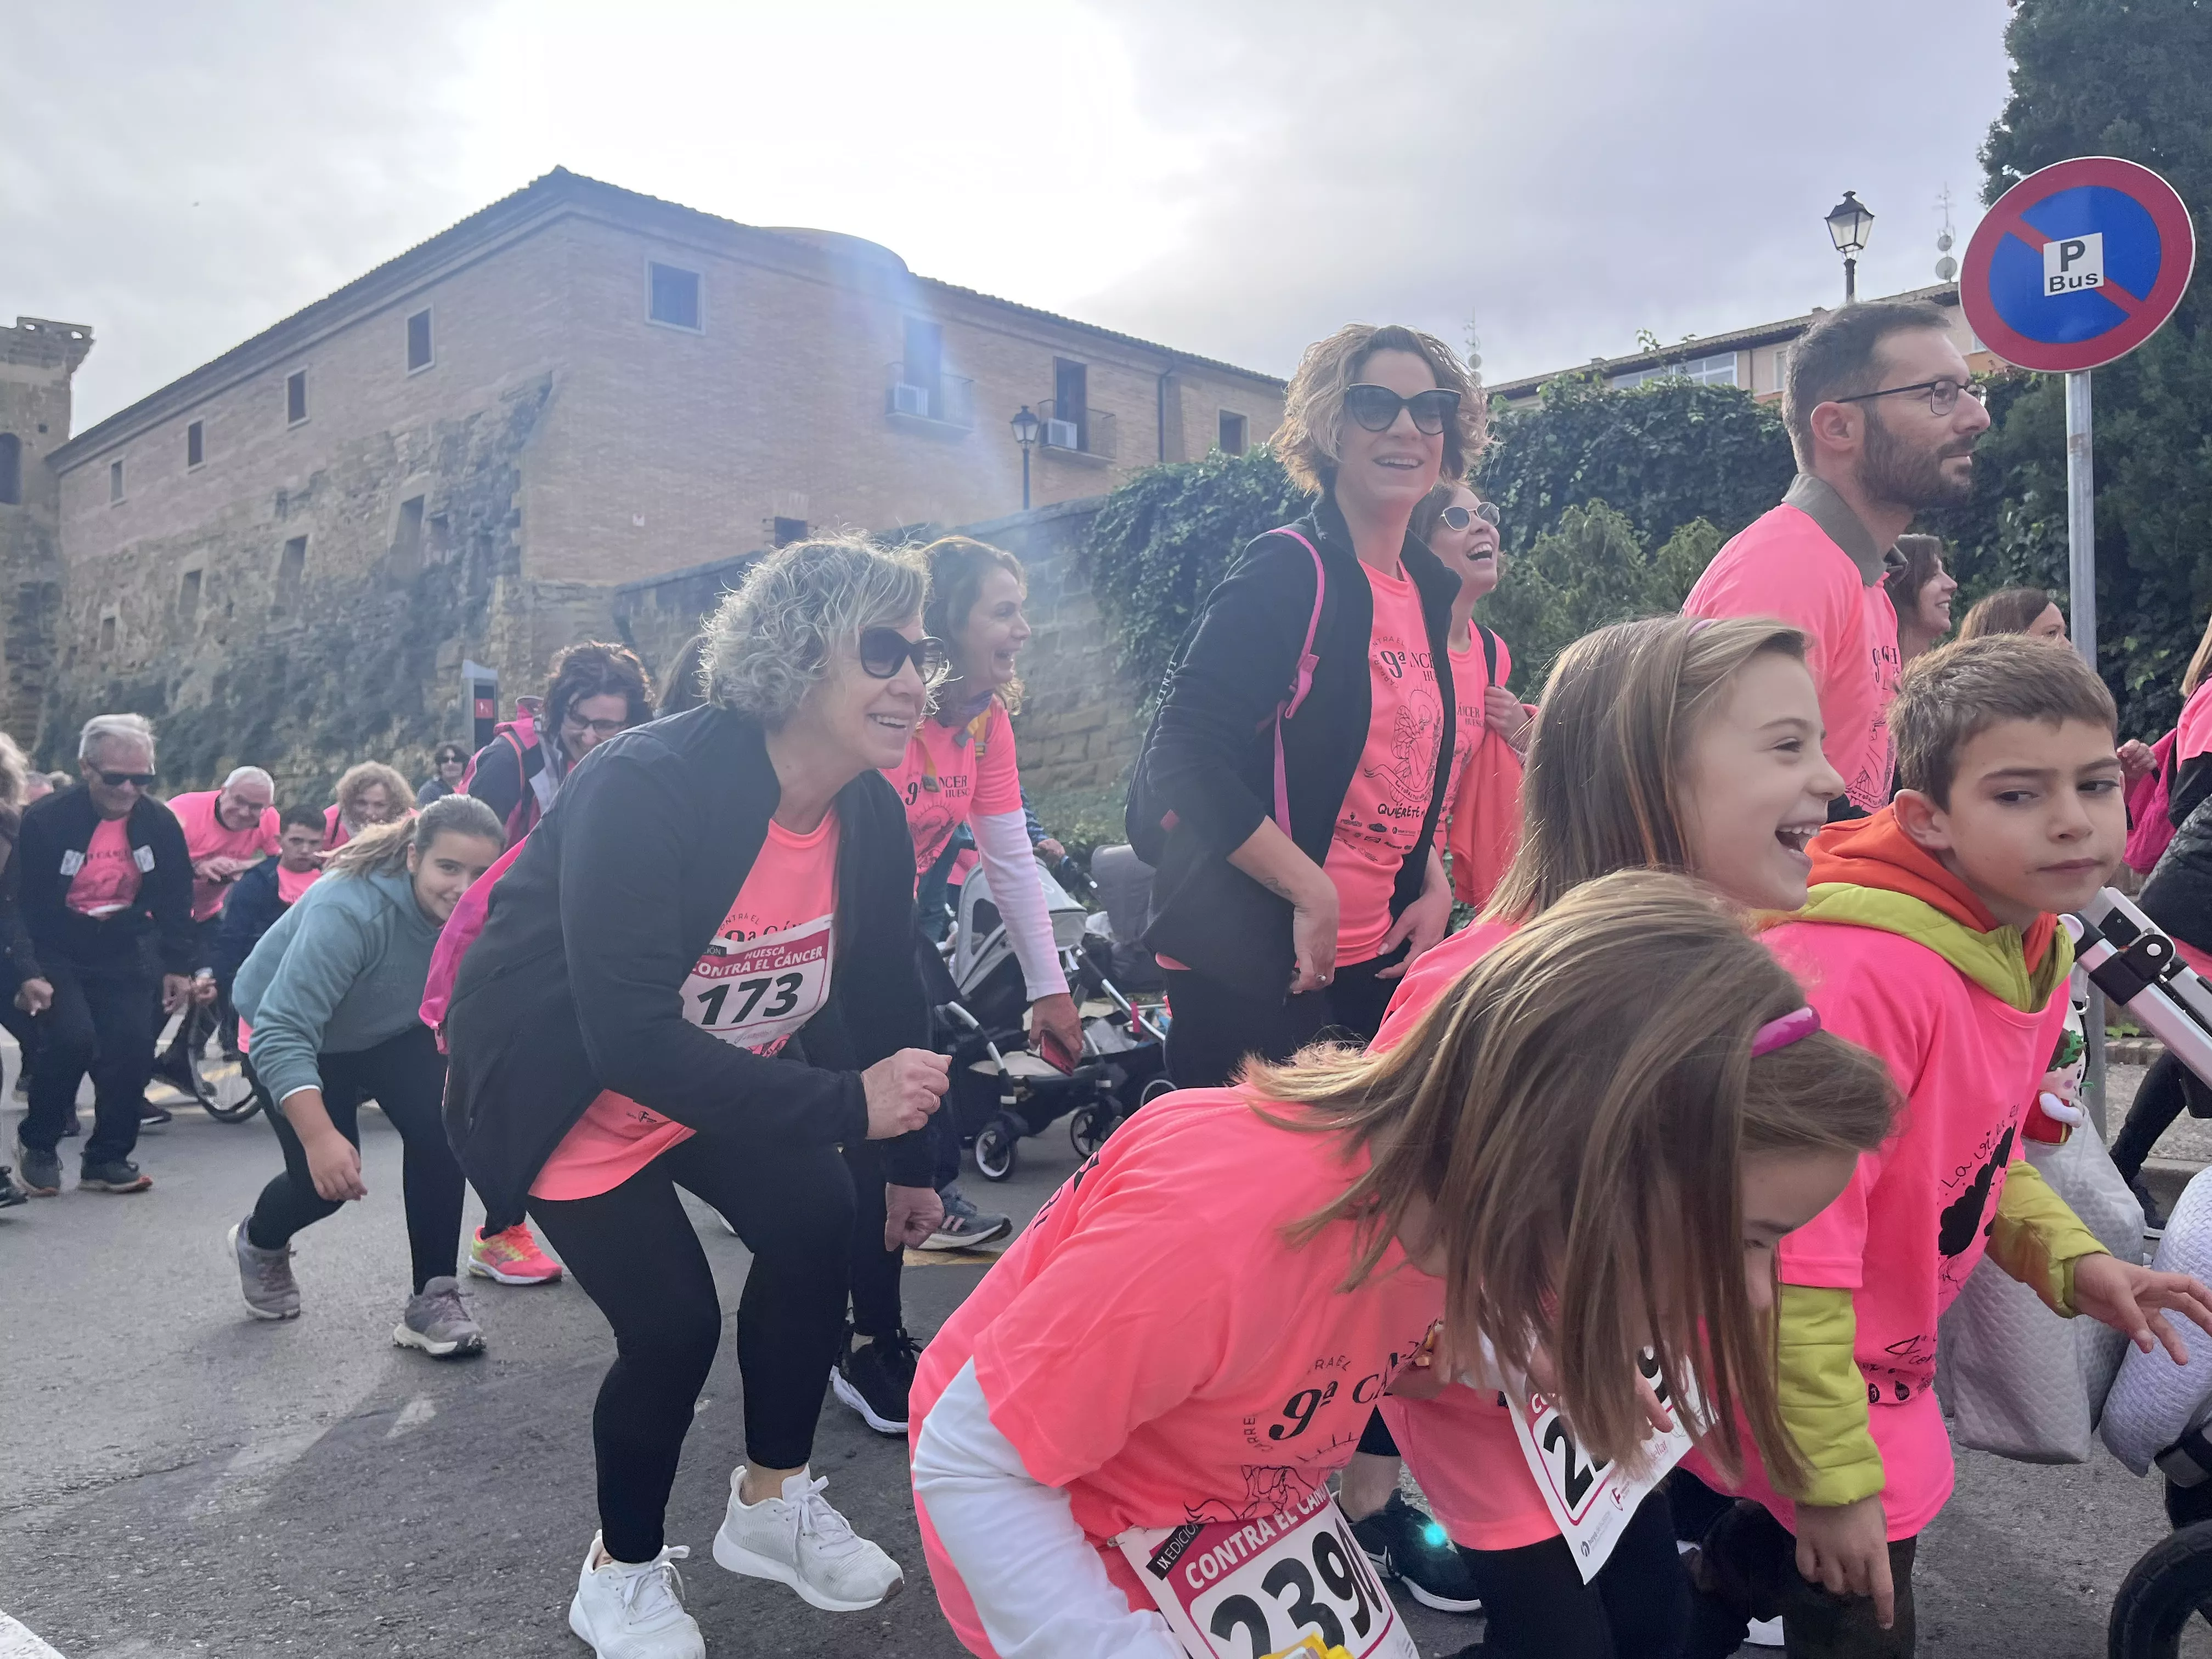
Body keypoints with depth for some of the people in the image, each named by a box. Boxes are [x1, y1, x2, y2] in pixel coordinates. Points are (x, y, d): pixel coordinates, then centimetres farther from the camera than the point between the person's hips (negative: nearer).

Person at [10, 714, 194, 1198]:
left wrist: (177, 967, 0)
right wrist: (27, 972, -23)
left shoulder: (160, 822, -6)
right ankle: (36, 1144, 4)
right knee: (72, 1038, -22)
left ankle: (107, 1157, 8)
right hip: (57, 953, -3)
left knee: (134, 1045, -10)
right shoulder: (46, 820, -17)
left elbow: (176, 900, 3)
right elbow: (19, 904, -15)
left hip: (124, 953, 3)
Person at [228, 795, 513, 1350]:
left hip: (390, 1033, 4)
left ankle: (433, 1298, -5)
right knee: (328, 1178, -7)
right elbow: (283, 1034, -43)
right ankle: (259, 1242, 30)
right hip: (285, 1034, -4)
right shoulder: (348, 909, -40)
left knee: (441, 1128, -19)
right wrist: (320, 1137, -51)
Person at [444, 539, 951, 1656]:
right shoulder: (643, 790, -34)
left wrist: (904, 1165, 8)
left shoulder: (871, 817, -12)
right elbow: (628, 1035, -40)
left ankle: (772, 1503, 14)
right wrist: (846, 1105, -42)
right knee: (673, 1325, -11)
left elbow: (882, 993, 1)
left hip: (727, 1074, 6)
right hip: (566, 1088, -6)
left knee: (818, 1226, -13)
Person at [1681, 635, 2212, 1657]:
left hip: (1883, 1368, 8)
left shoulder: (2035, 952, -2)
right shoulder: (1863, 972, -32)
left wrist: (2070, 1260, -3)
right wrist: (1837, 1473, -23)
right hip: (1785, 1383, -8)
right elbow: (1793, 1239, -30)